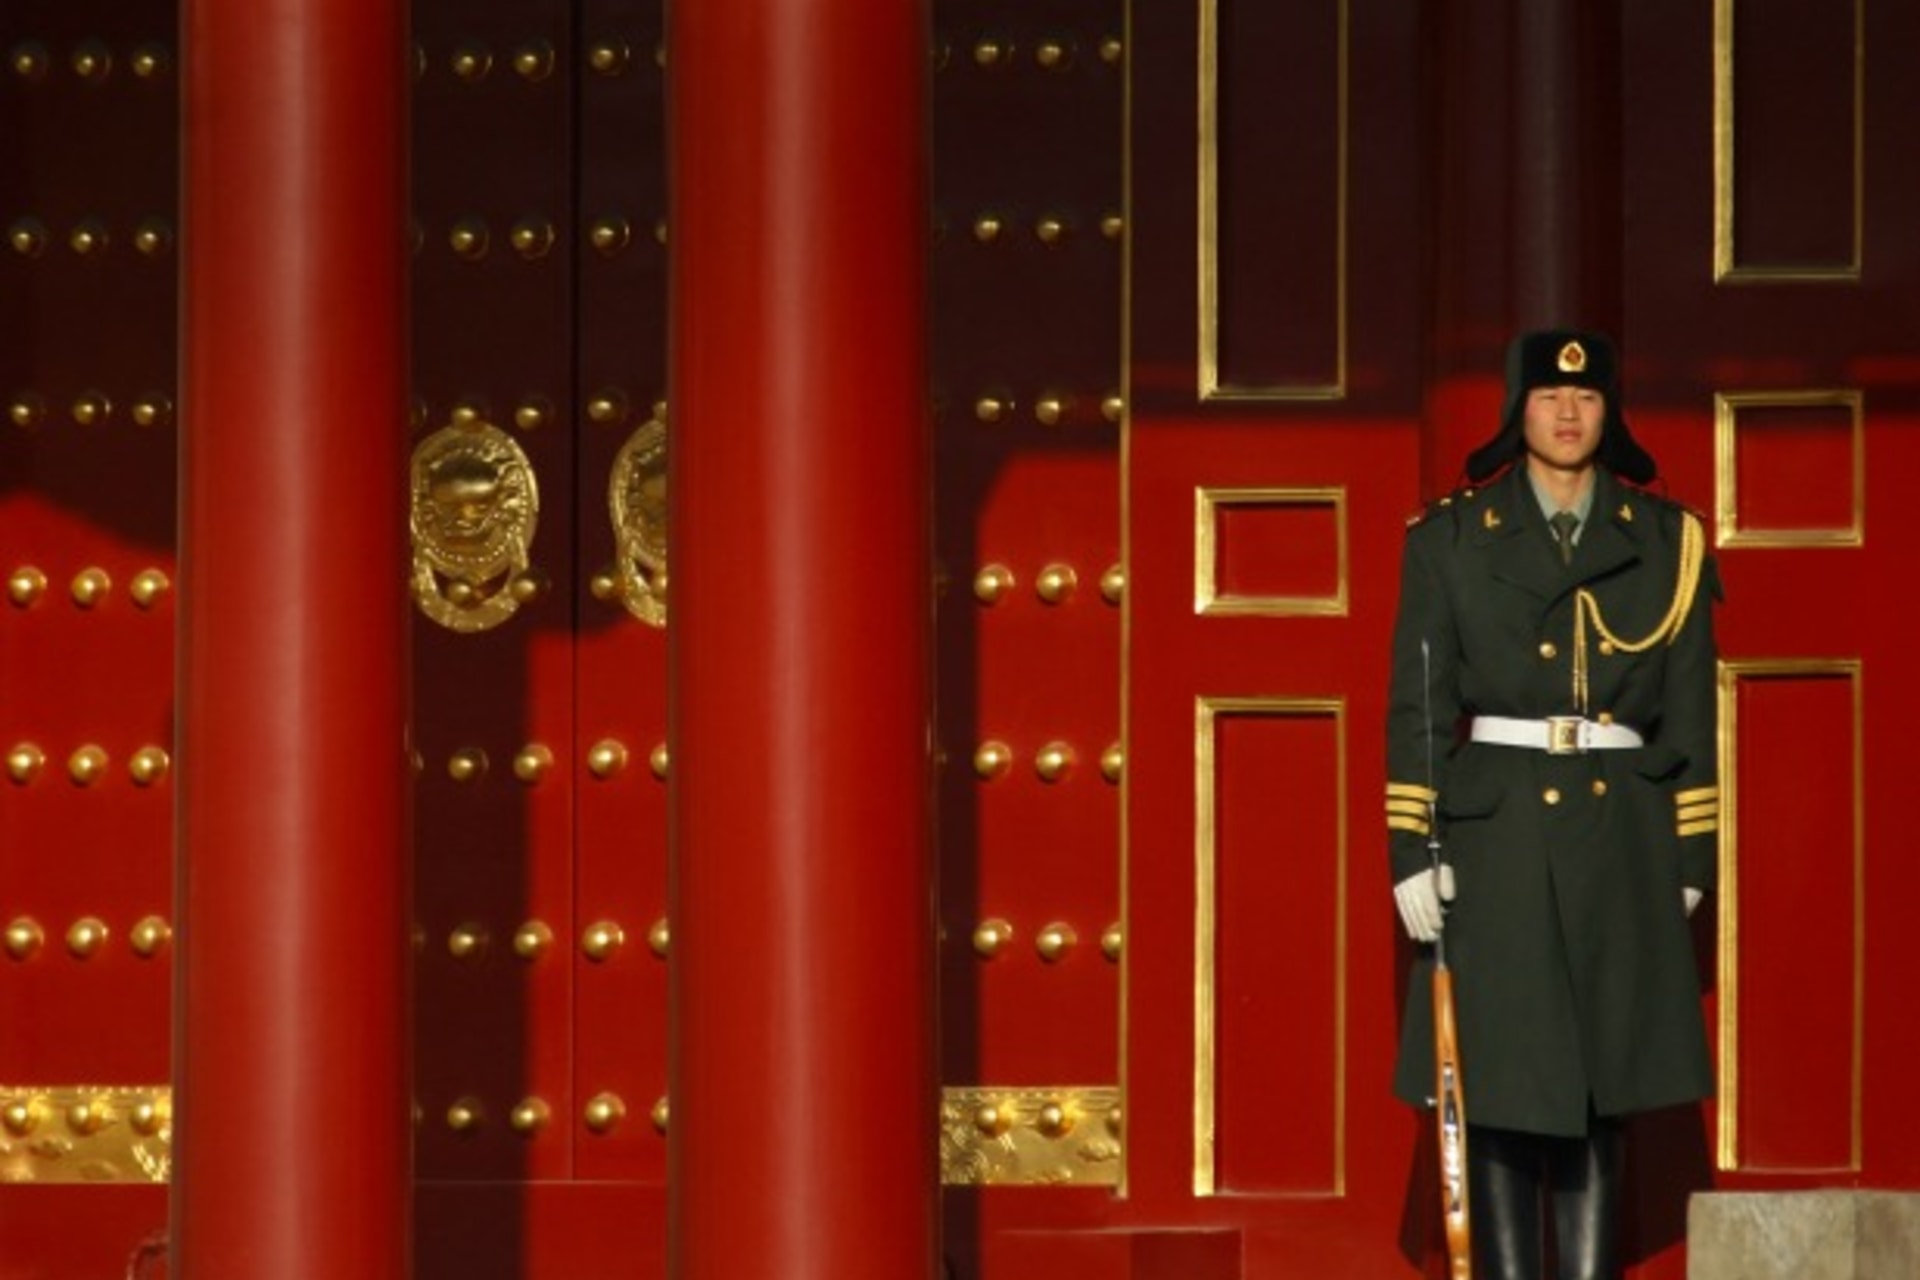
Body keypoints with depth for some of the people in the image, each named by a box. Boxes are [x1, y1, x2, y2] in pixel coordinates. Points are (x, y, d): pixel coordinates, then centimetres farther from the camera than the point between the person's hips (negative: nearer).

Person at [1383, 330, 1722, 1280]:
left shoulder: (1664, 543, 8)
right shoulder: (1451, 539, 4)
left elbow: (1691, 716, 9)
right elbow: (1415, 708, 2)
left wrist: (1691, 861, 6)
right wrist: (1412, 852, -4)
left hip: (1622, 840, 1)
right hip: (1496, 841, -1)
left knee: (1599, 1096, 5)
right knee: (1501, 1091, -3)